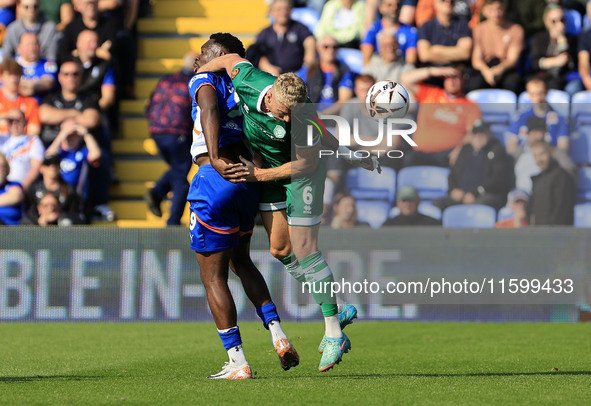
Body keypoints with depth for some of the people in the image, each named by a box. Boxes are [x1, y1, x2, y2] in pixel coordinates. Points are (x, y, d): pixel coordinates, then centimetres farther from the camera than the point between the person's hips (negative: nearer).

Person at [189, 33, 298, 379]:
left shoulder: (204, 81, -1)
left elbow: (210, 110, -21)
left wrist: (216, 159, -31)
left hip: (216, 179, -7)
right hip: (248, 180, 7)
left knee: (213, 274, 2)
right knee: (241, 261, 27)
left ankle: (238, 362, -1)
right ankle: (277, 333, 11)